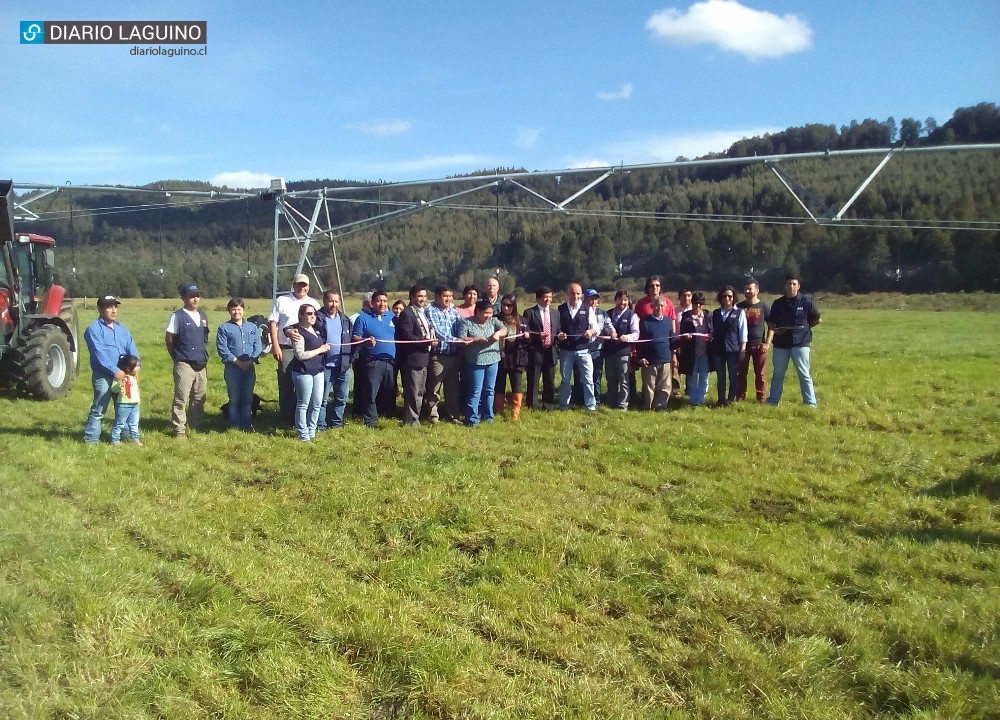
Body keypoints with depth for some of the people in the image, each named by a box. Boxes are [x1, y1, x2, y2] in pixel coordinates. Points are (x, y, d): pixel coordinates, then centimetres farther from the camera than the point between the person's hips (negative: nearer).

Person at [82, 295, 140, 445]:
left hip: (123, 374, 6)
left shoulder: (122, 328, 16)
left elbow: (131, 348, 6)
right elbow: (99, 353, -15)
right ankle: (91, 438, 4)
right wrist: (115, 370, -23)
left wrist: (136, 365, -13)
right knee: (99, 409, -4)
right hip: (103, 375, -6)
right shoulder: (94, 329, -5)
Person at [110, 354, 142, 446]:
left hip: (135, 405, 8)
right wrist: (119, 386, -46)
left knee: (134, 423, 16)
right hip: (123, 405, -8)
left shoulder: (135, 377, 11)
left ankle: (135, 438, 25)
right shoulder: (122, 377, -16)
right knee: (119, 424, 1)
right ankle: (115, 440, 8)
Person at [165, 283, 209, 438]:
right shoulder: (177, 316, -6)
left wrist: (204, 356, 13)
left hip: (201, 364, 6)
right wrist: (177, 357, 1)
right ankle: (179, 429, 0)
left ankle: (195, 426, 20)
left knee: (199, 398, 10)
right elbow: (169, 338, -3)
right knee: (181, 398, -5)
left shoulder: (203, 315, 13)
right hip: (184, 364, -6)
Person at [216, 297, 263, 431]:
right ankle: (234, 425, 9)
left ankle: (247, 424, 15)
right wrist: (237, 361, -12)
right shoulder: (224, 328, 2)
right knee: (234, 398, 1)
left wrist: (250, 360, -10)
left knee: (248, 398, 7)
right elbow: (222, 348, -6)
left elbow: (258, 346, 6)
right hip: (232, 368, -3)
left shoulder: (252, 327, 12)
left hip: (250, 368, 3)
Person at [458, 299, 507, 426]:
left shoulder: (493, 321, 8)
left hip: (492, 361, 5)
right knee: (475, 391, -4)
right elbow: (461, 340, -11)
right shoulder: (467, 323, -5)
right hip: (476, 362, -5)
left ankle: (487, 416, 24)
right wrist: (478, 339, -17)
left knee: (489, 390, 13)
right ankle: (472, 419, 2)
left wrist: (498, 333, -22)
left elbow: (504, 329, -1)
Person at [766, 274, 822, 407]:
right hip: (781, 343, 3)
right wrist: (775, 329, -5)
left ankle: (810, 403, 3)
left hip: (800, 343, -3)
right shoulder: (778, 303, 7)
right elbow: (770, 321, 14)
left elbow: (818, 320, 5)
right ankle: (772, 401, 18)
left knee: (804, 374, -1)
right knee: (777, 374, 10)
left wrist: (804, 327, 2)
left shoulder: (806, 301, -1)